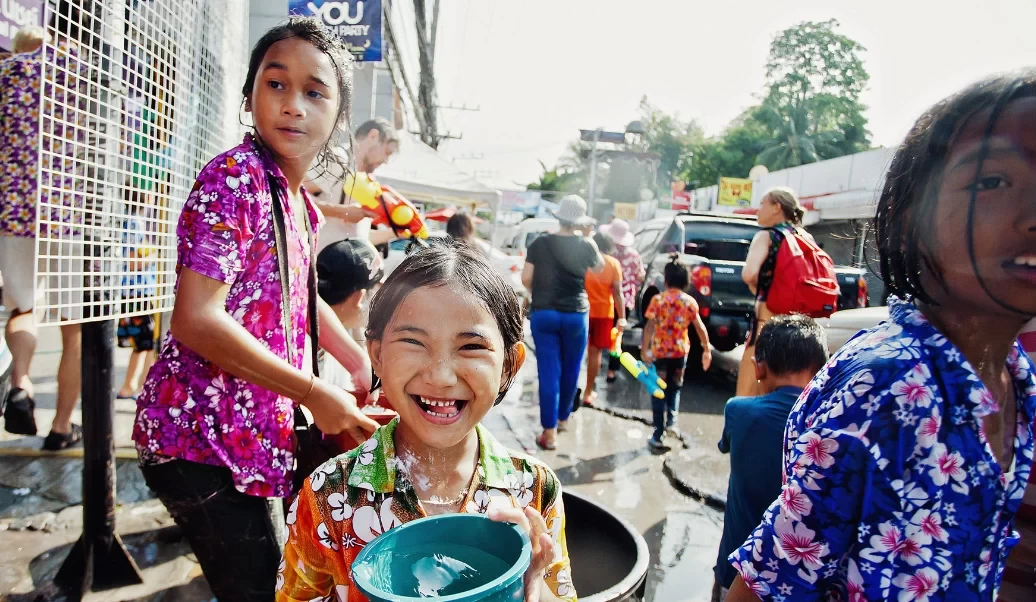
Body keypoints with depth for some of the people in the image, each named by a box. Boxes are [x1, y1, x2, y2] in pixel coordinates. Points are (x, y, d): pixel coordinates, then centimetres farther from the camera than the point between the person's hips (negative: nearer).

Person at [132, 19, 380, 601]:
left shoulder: (302, 203, 11)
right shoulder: (236, 177, -17)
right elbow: (196, 320, -24)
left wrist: (365, 366, 19)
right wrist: (314, 393, -19)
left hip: (262, 432, 9)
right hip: (204, 432, -9)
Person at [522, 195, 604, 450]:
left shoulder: (540, 243, -4)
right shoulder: (586, 245, -4)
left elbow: (526, 278, -3)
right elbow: (600, 267, 16)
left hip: (543, 313, 0)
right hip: (576, 315, 0)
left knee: (549, 372, 1)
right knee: (570, 370, 18)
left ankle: (549, 432, 0)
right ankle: (563, 417, 35)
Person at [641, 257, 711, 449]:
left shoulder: (658, 299, -10)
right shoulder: (690, 301, -1)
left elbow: (649, 326, -16)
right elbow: (700, 327, 1)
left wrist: (644, 349, -14)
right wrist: (707, 349, 10)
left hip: (660, 351, -3)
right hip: (681, 351, 3)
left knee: (658, 392, 7)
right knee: (675, 388, 25)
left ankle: (658, 435, 7)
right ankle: (671, 421, 12)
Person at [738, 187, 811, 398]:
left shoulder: (767, 235, -7)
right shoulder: (806, 237, 12)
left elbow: (749, 274, -22)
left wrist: (758, 291, -4)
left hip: (768, 317, -7)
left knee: (748, 394, 1)